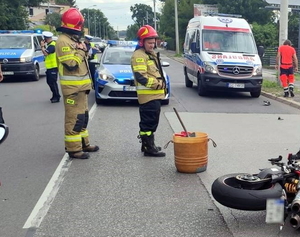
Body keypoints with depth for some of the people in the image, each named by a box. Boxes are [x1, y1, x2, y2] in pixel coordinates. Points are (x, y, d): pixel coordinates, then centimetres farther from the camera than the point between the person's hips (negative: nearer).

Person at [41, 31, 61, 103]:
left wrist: (42, 46, -14)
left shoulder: (52, 46, -17)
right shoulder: (50, 45, 16)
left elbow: (45, 53, -27)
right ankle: (55, 95, 24)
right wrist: (43, 46, 11)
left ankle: (56, 97, 0)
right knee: (49, 82, 15)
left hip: (53, 67, -11)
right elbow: (46, 53, 20)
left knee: (53, 82, -7)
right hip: (49, 67, 11)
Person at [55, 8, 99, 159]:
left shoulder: (74, 40, 17)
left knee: (83, 117, 17)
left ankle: (83, 143, 28)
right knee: (74, 118, -7)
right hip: (72, 87, -10)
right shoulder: (63, 41, -15)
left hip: (80, 86, 10)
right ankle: (73, 149, -1)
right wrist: (81, 51, -13)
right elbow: (71, 64, -23)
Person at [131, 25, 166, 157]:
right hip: (148, 95, -10)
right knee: (148, 122, -7)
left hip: (155, 94, 10)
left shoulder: (152, 54, 21)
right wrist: (157, 84, -21)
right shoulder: (139, 55, -12)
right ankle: (149, 148, -3)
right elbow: (140, 77, -23)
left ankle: (148, 144, 29)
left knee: (152, 121, 18)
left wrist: (161, 83, 12)